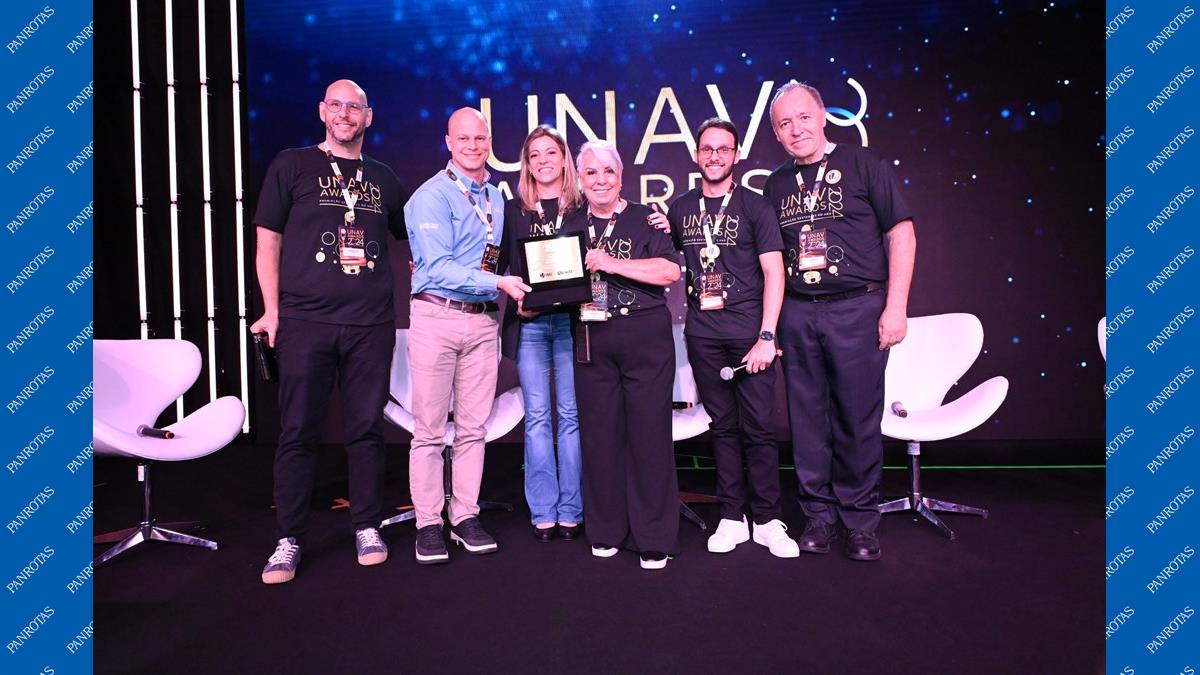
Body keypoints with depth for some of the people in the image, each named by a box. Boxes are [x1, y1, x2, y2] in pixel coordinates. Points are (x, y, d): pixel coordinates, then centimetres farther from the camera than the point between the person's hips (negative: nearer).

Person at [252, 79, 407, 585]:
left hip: (371, 323, 2)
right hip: (305, 320, -2)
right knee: (298, 431, 3)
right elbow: (268, 240, 5)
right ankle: (289, 540, 14)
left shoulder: (382, 178, 16)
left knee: (366, 429, 7)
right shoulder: (292, 165, 8)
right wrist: (271, 310, -3)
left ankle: (367, 527, 20)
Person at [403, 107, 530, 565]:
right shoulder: (431, 196, -6)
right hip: (436, 317, -5)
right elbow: (438, 268, -14)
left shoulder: (496, 198, 15)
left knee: (473, 427, 9)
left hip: (482, 321, 6)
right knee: (430, 428, 1)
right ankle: (428, 525, 13)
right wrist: (498, 283, -19)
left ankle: (466, 518, 21)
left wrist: (513, 292, 5)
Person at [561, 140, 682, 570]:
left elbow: (670, 271, -9)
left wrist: (612, 264, -15)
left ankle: (654, 539, 9)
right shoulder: (571, 226, 15)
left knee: (649, 431, -1)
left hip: (646, 336, -3)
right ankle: (606, 531, 21)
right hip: (592, 340, 4)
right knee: (599, 432, 6)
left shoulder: (644, 219, 3)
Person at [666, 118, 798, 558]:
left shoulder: (754, 206, 2)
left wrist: (766, 336, -12)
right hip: (702, 330, 3)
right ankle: (731, 518, 18)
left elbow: (774, 272, -4)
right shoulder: (680, 208, 12)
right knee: (722, 425, 9)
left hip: (748, 326, -3)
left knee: (757, 426, -1)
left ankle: (768, 521, 12)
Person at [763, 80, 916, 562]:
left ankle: (860, 521, 17)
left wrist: (896, 306, -8)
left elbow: (901, 232, -2)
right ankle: (819, 515, 21)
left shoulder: (862, 165, 1)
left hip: (857, 309, -3)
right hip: (797, 314, 4)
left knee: (858, 420, 2)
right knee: (808, 421, 8)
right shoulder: (777, 184, 12)